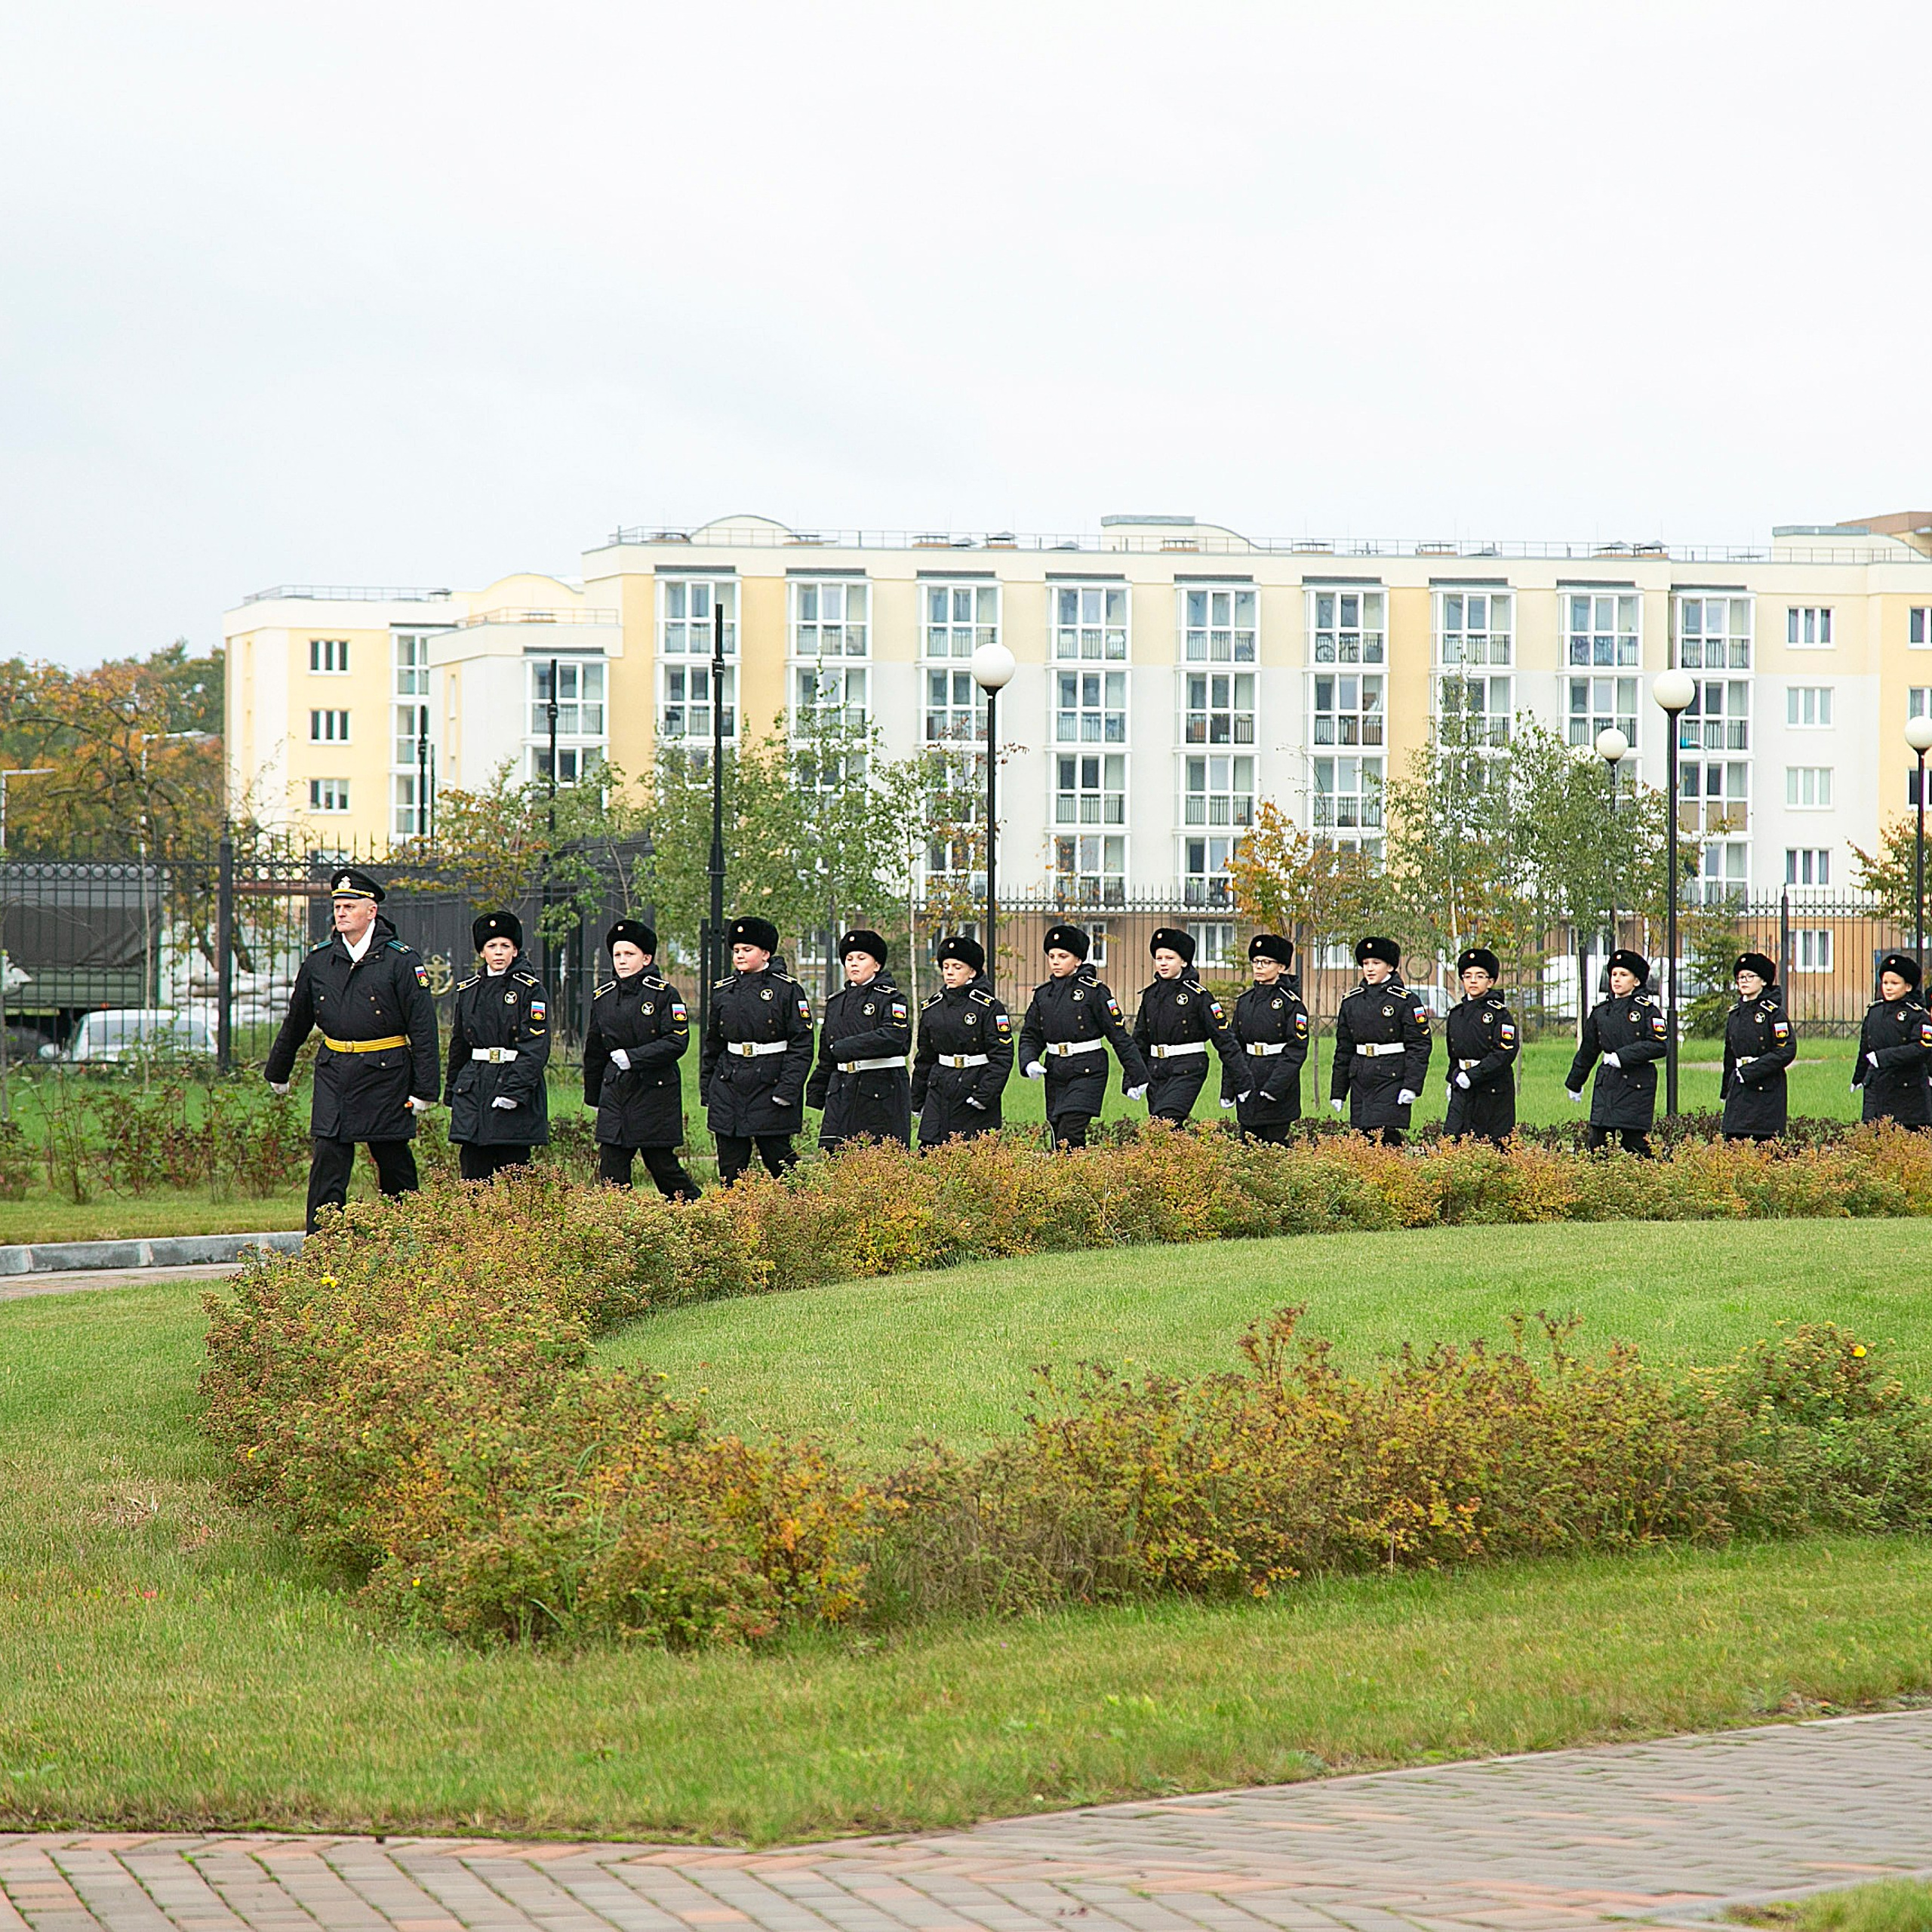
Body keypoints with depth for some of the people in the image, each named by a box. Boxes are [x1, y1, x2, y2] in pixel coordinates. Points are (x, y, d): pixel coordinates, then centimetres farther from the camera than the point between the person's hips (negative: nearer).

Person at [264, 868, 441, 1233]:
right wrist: (278, 1072, 28)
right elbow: (296, 1021, 19)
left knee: (394, 1163, 8)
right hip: (334, 1075, 3)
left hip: (385, 1077, -3)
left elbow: (423, 1028, -7)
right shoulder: (319, 961, 6)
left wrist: (425, 1090, -10)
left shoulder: (401, 961, -6)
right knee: (327, 1164, -5)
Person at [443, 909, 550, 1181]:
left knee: (512, 1175, -2)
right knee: (473, 1171, 0)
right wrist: (451, 1091, 17)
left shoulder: (531, 990, -2)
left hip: (516, 1084, -4)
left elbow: (536, 1047, -9)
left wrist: (515, 1091, -18)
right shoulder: (468, 991, 12)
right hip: (473, 1086, 4)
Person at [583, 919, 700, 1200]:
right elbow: (594, 1051, 18)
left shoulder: (663, 994, -6)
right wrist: (593, 1096, 23)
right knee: (611, 1170, -2)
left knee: (661, 1163, 1)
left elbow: (677, 1041, -14)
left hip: (656, 1091, -4)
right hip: (615, 1091, 4)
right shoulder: (603, 997, 8)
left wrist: (633, 1057, -20)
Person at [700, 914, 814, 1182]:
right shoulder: (723, 991, 11)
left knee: (778, 1157, -3)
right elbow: (712, 1043, 18)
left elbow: (801, 1044, -7)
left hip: (770, 1087, -4)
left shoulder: (787, 989, -3)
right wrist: (706, 1090, 14)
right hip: (729, 1087, 4)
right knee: (730, 1166, 4)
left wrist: (788, 1089, -15)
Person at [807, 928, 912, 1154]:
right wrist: (816, 1093, 19)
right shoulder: (836, 1002, 16)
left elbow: (894, 1037, -21)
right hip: (842, 1091, 6)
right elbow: (826, 1056, 23)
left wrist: (844, 1048, -19)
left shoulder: (890, 998, -3)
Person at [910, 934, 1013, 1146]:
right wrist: (917, 1102, 18)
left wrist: (984, 1095, -17)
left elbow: (1002, 1057, -10)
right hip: (939, 1092, 5)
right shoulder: (931, 1008, 10)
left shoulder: (989, 1007, -6)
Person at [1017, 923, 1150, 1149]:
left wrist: (1137, 1077, -6)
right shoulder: (1043, 994, 10)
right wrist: (1029, 1062, -8)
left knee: (1069, 1137, -18)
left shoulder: (1094, 991, -6)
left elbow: (1119, 1035, -5)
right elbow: (1030, 1036, 14)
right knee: (1058, 1137, 8)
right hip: (1055, 1072, 6)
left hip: (1088, 1072, -6)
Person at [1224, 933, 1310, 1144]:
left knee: (1276, 1142, -4)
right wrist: (1227, 1090, 9)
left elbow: (1297, 1050, -12)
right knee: (1249, 1142, 6)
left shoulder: (1291, 1003, -6)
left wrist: (1275, 1086, -19)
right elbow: (1234, 1047, 14)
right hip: (1248, 1084, 6)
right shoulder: (1244, 1002, 11)